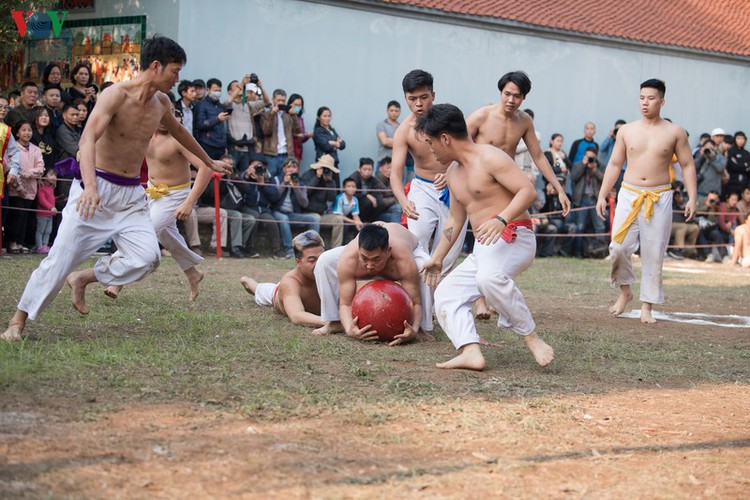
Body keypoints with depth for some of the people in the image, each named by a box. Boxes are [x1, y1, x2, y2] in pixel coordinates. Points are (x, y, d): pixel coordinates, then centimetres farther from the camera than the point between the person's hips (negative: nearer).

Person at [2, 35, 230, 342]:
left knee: (147, 257, -14)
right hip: (97, 189, -6)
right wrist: (90, 186, -46)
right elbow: (89, 138, -30)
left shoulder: (161, 102, 8)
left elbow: (177, 131, 31)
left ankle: (83, 280, 8)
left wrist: (208, 162, 44)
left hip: (131, 195, 6)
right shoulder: (116, 95, -16)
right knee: (62, 256, -9)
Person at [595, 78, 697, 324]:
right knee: (619, 247, -9)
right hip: (629, 195, 1)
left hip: (659, 198, -1)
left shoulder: (675, 132, 2)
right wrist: (602, 196, 5)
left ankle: (647, 307, 8)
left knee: (654, 253, 0)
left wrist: (692, 198, -5)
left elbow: (688, 165, 4)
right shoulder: (627, 131, 6)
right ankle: (625, 292, 16)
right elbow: (614, 164, 10)